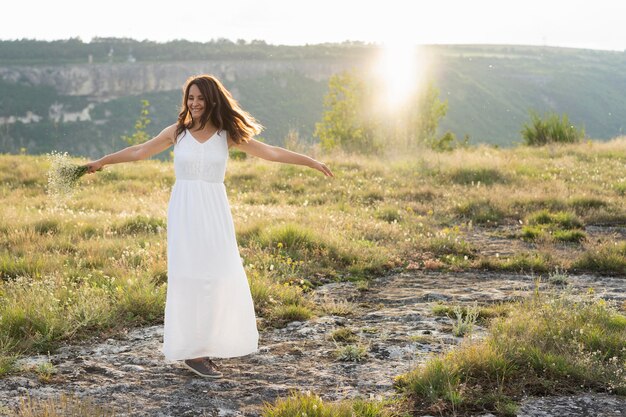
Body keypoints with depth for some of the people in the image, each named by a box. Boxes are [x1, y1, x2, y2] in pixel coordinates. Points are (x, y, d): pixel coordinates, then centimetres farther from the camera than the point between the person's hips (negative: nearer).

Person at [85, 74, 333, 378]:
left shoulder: (227, 134, 3)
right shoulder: (177, 131, 3)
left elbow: (271, 152, 2)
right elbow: (139, 151, 13)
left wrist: (311, 162, -1)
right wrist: (102, 161, 19)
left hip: (214, 211, 1)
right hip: (184, 211, -1)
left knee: (219, 276, 1)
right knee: (190, 278, -1)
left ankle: (206, 344, 18)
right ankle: (191, 351, 5)